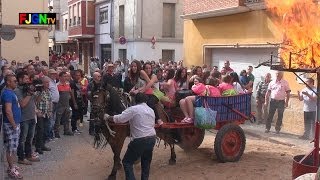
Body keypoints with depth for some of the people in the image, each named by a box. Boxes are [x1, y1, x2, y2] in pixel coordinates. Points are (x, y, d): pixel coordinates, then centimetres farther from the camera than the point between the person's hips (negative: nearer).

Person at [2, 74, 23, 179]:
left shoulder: (11, 92, 12)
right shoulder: (7, 93, -17)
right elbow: (8, 111, -24)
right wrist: (14, 125, -20)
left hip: (15, 124, 10)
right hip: (11, 125, -10)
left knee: (14, 147, 17)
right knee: (11, 148, -2)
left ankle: (12, 166, 27)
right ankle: (11, 170, 5)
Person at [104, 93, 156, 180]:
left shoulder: (133, 109, -9)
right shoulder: (151, 110, 12)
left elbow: (119, 119, -11)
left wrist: (107, 117, 3)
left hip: (140, 141, -6)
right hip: (152, 138, 7)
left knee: (127, 162, 6)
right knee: (146, 162, 19)